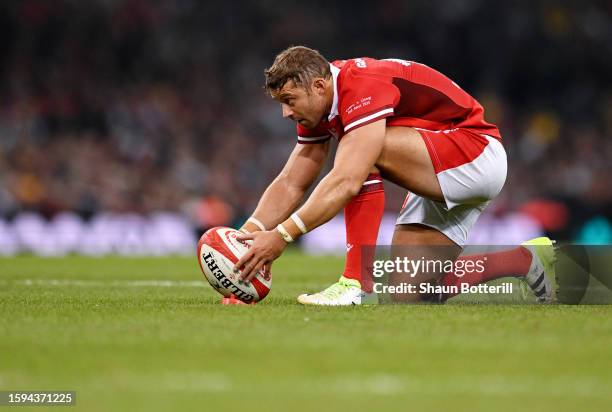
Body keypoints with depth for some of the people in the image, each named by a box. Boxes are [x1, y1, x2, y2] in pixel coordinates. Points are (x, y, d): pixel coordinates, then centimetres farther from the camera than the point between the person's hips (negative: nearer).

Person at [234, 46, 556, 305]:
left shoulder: (364, 85, -28)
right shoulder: (318, 108, 2)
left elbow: (346, 182, -38)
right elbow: (290, 185, 4)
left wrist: (281, 236, -39)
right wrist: (244, 237, -10)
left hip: (478, 155, -10)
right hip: (443, 179, 10)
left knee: (365, 154, -29)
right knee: (409, 291, 2)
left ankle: (357, 283, -25)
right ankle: (528, 260, 18)